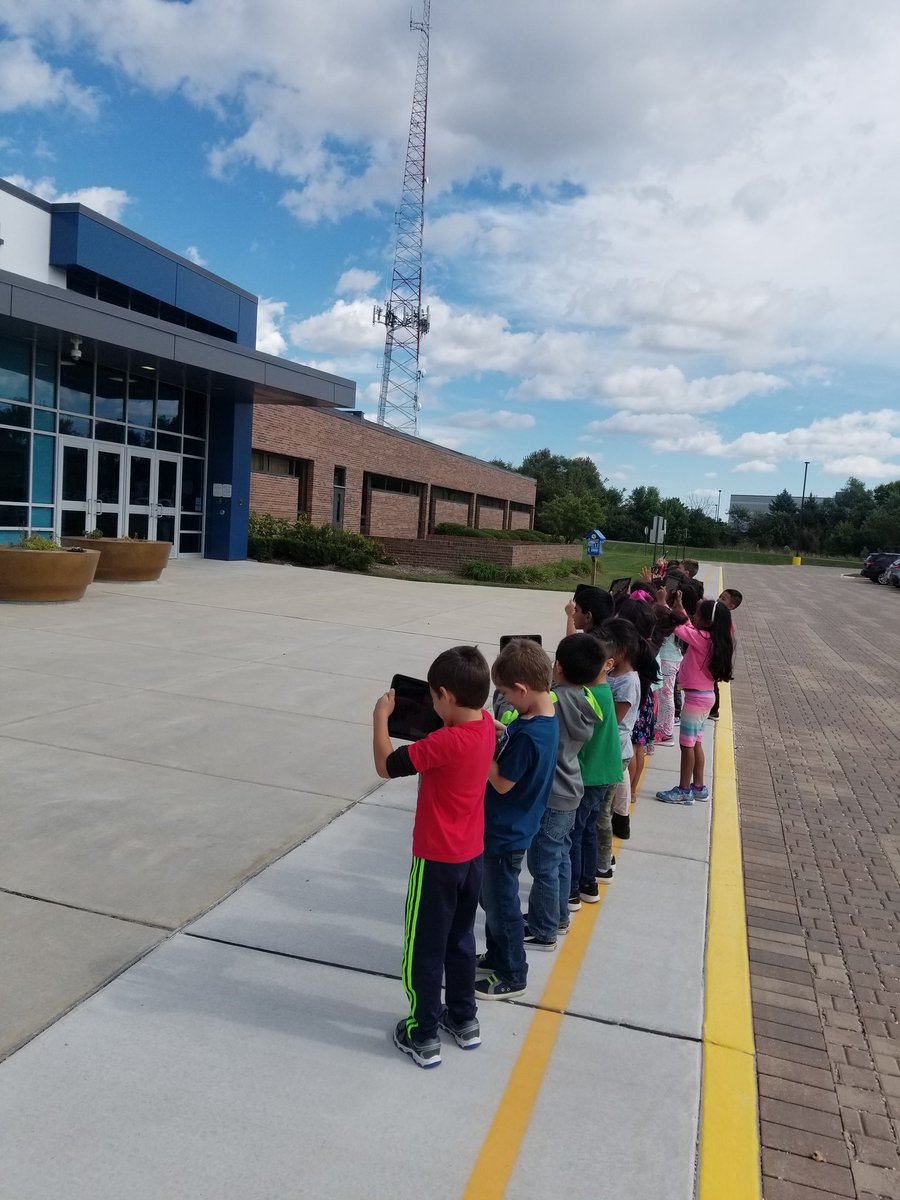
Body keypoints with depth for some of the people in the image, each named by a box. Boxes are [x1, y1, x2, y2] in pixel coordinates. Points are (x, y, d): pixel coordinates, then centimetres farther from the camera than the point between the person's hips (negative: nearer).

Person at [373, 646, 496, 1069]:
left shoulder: (445, 743, -30)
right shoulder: (486, 724, -7)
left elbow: (386, 765, -22)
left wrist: (380, 717, -12)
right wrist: (440, 715, 1)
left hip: (437, 860, -7)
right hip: (472, 855, 8)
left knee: (424, 950, 10)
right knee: (460, 940, 23)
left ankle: (424, 1037, 24)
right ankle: (464, 1019, 38)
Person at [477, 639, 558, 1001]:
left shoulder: (529, 735, -31)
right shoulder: (544, 716, -2)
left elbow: (501, 783, -22)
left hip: (505, 834, -9)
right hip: (506, 828, 9)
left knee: (501, 905, 9)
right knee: (493, 897, 24)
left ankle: (512, 977, 26)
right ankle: (497, 957, 41)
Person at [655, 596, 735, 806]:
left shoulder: (702, 638, -19)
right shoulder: (713, 639, 5)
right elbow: (688, 628, 18)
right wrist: (680, 609, 15)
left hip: (696, 696, -9)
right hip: (705, 695, 9)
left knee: (686, 744, -1)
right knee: (695, 743, 17)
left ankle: (684, 791, 5)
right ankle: (698, 787, 24)